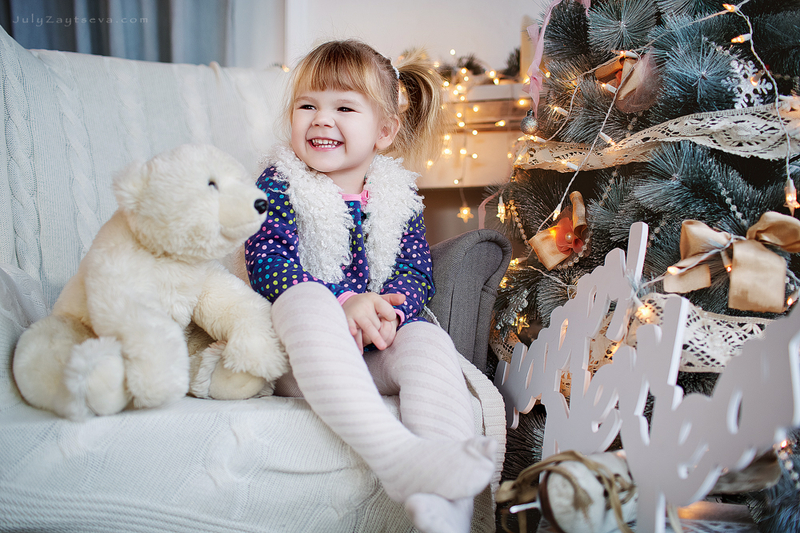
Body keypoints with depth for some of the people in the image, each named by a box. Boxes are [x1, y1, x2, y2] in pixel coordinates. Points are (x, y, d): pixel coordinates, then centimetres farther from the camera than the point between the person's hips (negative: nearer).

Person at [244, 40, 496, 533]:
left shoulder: (399, 193, 10)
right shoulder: (280, 182, 1)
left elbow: (416, 270, 2)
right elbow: (267, 260, -13)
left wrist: (390, 311, -23)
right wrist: (344, 303, -27)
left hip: (375, 350, 3)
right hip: (302, 356, -2)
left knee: (429, 339, -28)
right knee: (305, 298, -35)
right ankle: (397, 456, -51)